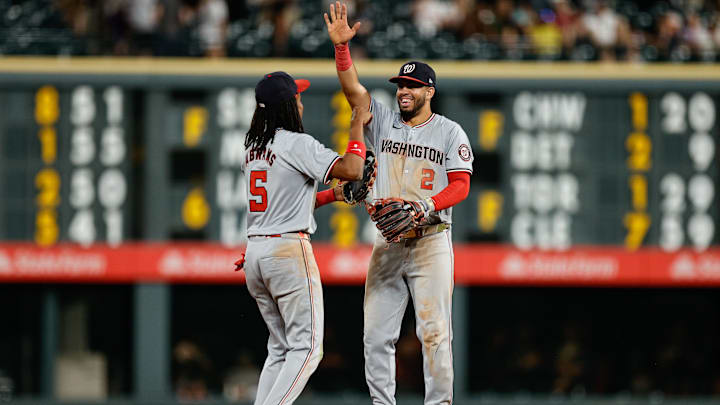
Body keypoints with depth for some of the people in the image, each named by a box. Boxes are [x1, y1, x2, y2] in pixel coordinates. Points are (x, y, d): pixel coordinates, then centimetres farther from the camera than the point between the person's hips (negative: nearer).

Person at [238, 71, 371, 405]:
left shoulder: (253, 148, 14)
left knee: (281, 349, 15)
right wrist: (356, 129, -4)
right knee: (306, 348, -6)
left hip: (255, 252, 8)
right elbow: (351, 170, -20)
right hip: (289, 250, -8)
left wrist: (336, 195, 22)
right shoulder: (297, 144, -10)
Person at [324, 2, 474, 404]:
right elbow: (352, 88, 0)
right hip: (388, 244, 4)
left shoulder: (449, 132, 2)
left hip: (431, 242, -4)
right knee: (377, 334, 1)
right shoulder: (384, 122, 11)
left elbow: (461, 186, -5)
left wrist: (425, 207, -20)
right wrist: (341, 46, -13)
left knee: (434, 332, -8)